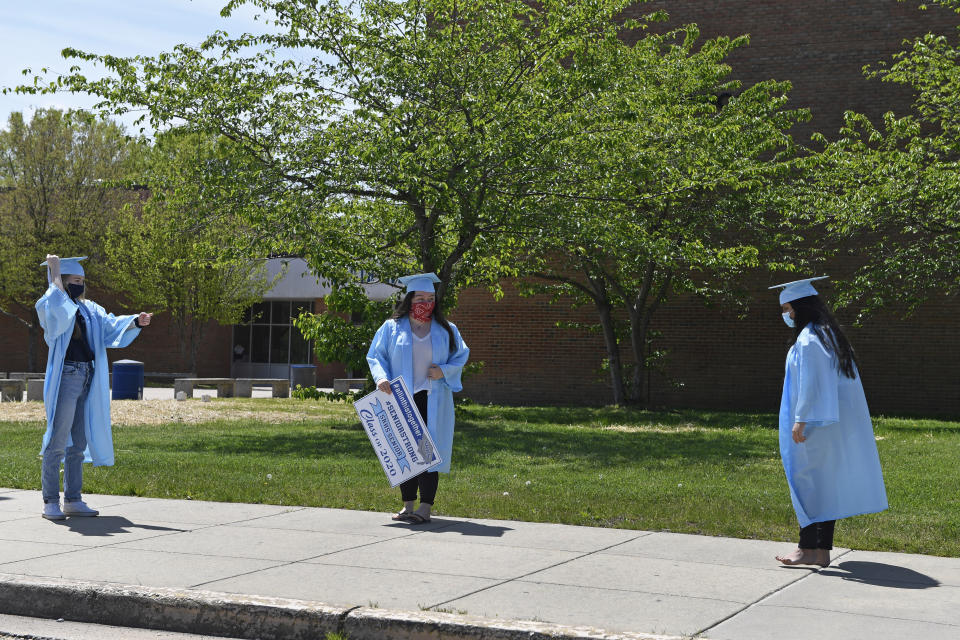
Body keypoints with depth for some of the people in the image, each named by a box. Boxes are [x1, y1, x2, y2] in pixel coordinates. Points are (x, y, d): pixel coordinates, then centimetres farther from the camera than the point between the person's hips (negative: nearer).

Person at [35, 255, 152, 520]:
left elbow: (110, 325, 7)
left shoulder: (88, 309, 17)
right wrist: (54, 272, -14)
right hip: (65, 378, -7)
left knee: (78, 443, 10)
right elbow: (58, 305, -24)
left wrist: (135, 321, -11)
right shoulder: (50, 308, -2)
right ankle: (50, 503, -2)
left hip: (86, 379, 7)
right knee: (57, 443, -7)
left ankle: (73, 499, 16)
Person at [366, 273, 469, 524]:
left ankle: (426, 507, -6)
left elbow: (461, 356, 12)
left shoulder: (446, 330, 7)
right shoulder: (391, 328, 5)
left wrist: (445, 370, -7)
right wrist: (381, 377, -13)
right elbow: (375, 356, 6)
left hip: (433, 402, -1)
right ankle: (408, 505, 13)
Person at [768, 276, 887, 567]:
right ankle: (822, 550, 12)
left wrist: (800, 420, -20)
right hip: (837, 421, 9)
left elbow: (810, 383, -21)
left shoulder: (808, 339, -15)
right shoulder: (829, 334, 15)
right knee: (827, 484, 9)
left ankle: (808, 548, -1)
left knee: (808, 480, -4)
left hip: (816, 423, -9)